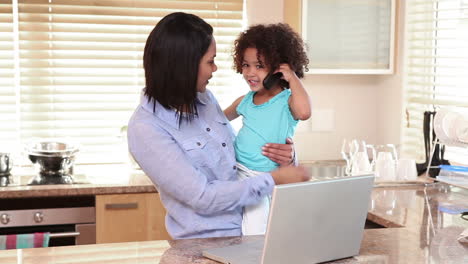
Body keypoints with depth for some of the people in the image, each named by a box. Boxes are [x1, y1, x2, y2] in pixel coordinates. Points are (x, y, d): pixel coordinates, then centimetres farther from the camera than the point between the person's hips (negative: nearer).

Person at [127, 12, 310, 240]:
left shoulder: (204, 98, 7)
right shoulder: (146, 128, -15)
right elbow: (202, 197, -17)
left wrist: (278, 155, 0)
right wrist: (274, 180, -13)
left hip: (249, 231, 6)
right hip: (204, 243, -6)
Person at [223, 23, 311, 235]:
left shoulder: (287, 100, -6)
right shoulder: (245, 101, 11)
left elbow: (304, 112, -31)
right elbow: (222, 118, 33)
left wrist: (292, 77, -22)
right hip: (238, 174, 5)